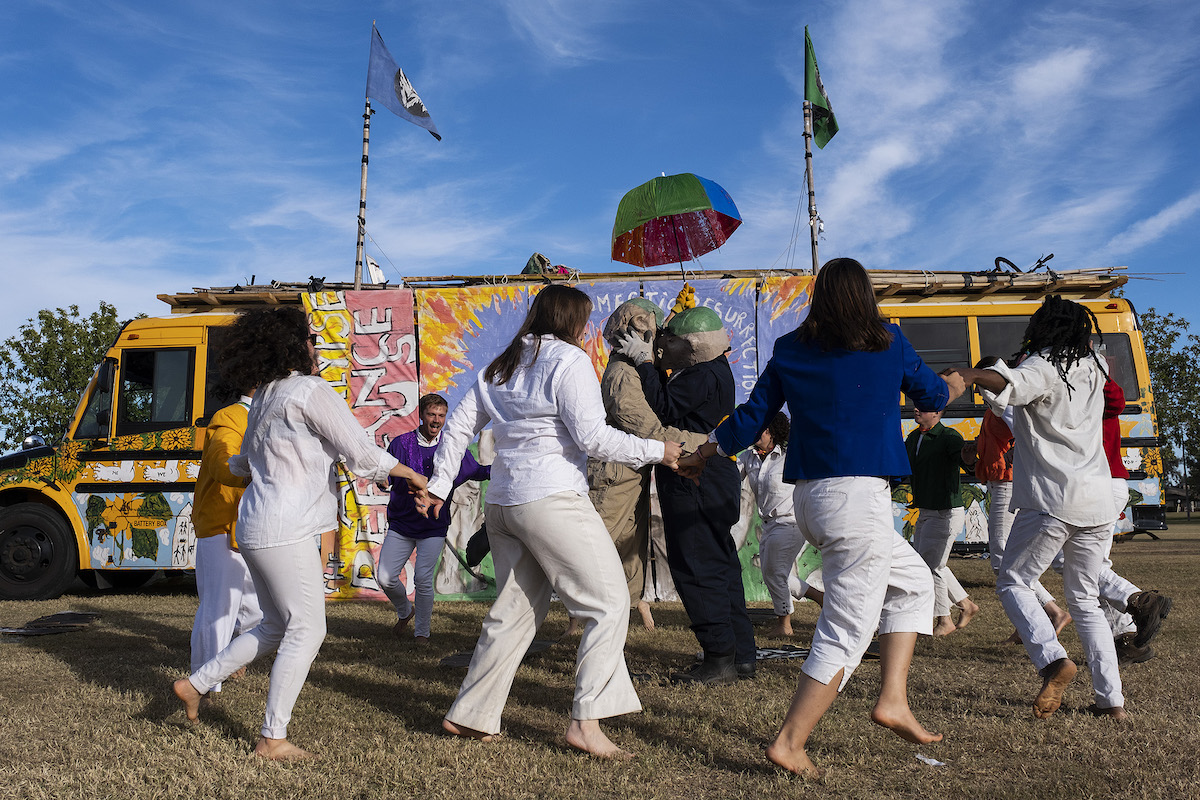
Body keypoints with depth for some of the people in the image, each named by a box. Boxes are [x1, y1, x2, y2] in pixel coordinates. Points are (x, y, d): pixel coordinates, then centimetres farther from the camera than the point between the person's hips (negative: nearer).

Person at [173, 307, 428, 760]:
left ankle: (196, 683, 26)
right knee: (307, 631, -2)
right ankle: (272, 740, 4)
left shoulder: (264, 398, 16)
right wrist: (411, 475, -1)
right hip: (285, 532, -10)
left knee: (276, 627, 20)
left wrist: (237, 465, 56)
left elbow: (244, 462, 31)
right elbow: (361, 453, -15)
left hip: (257, 527, 10)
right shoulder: (310, 391, -12)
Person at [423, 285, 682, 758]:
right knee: (609, 603, -2)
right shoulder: (568, 360, -6)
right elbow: (593, 437, -14)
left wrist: (440, 484, 24)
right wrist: (657, 451, -5)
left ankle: (469, 715, 21)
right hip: (551, 499, -8)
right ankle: (586, 721, -9)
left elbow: (458, 426, 18)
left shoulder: (501, 368, 17)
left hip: (502, 503, 8)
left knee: (515, 610, 16)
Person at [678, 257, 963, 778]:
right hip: (858, 497, -6)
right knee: (847, 632, 1)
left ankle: (893, 700, 17)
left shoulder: (789, 350, 8)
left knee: (913, 581, 23)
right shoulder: (888, 343, 2)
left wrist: (703, 454, 25)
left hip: (809, 499, 6)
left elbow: (751, 418, 10)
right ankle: (789, 743, 1)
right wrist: (953, 387, 41)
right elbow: (930, 395, 18)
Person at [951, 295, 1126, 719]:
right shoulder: (1093, 369, 15)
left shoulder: (1042, 367, -5)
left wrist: (971, 375, -45)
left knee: (1012, 583, 5)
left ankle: (1054, 660, -15)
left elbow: (1012, 385, -31)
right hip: (1099, 503, 7)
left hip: (1052, 501, -7)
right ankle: (1112, 699, 12)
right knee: (1085, 600, 16)